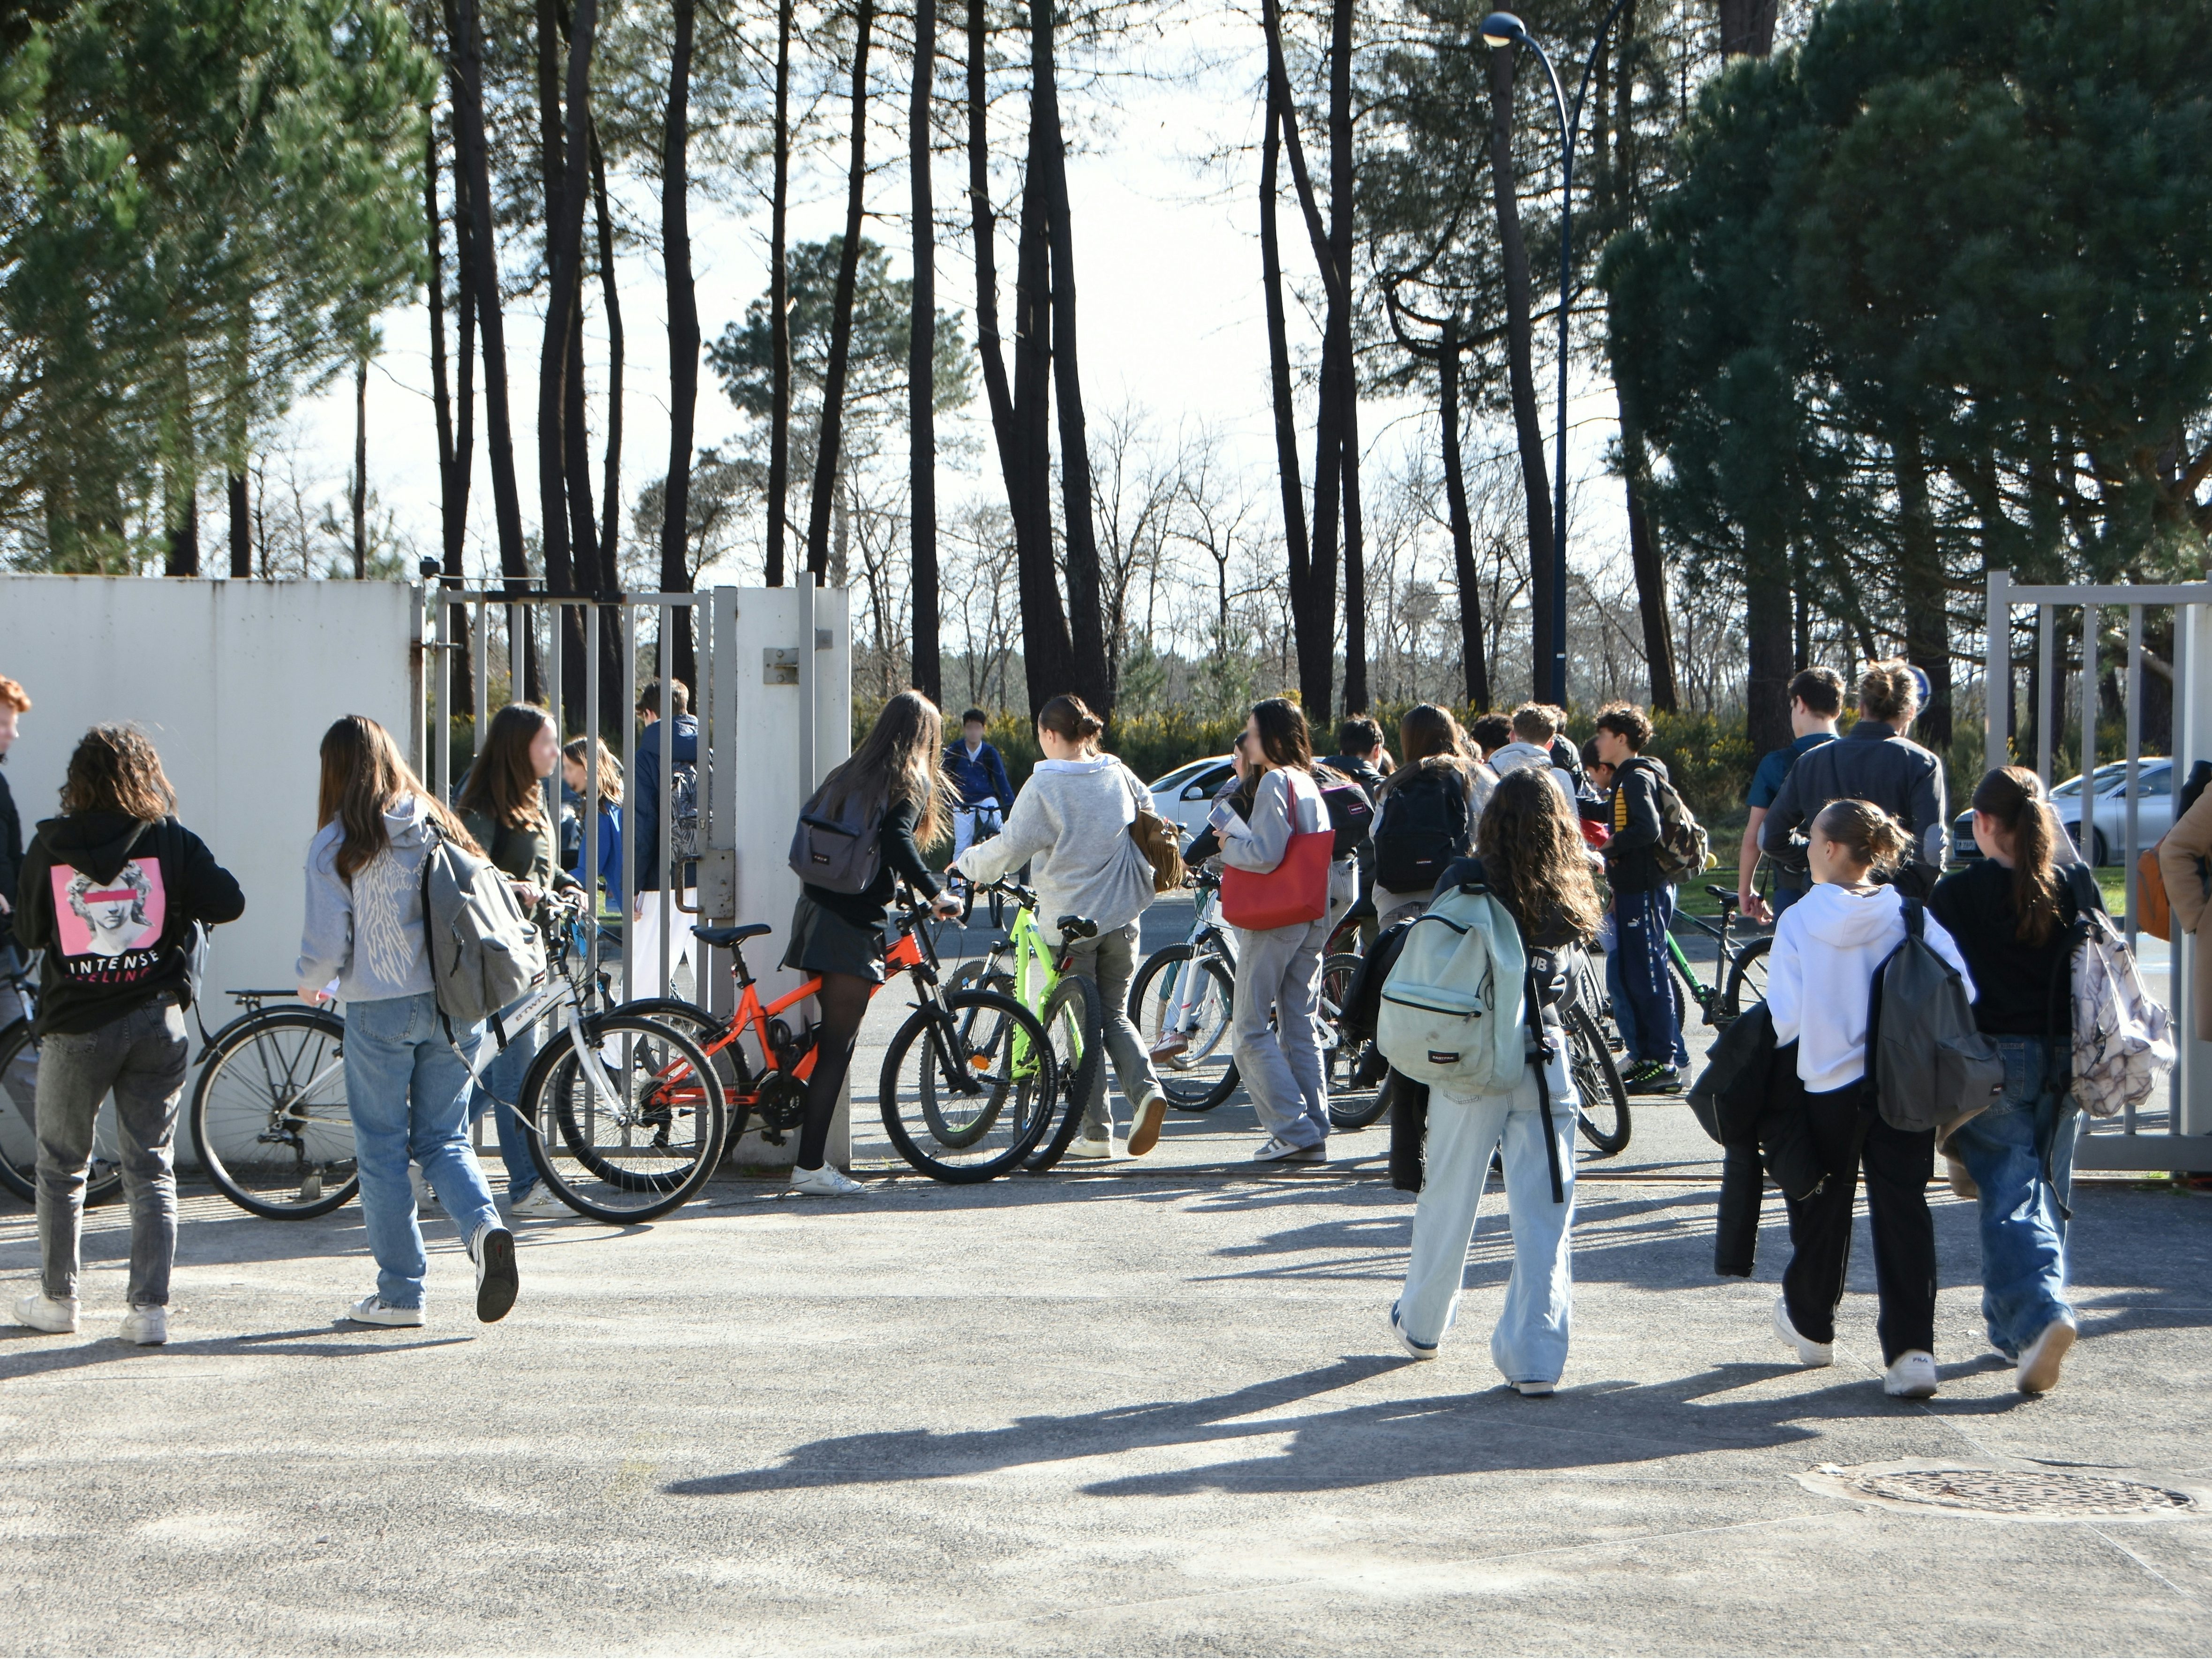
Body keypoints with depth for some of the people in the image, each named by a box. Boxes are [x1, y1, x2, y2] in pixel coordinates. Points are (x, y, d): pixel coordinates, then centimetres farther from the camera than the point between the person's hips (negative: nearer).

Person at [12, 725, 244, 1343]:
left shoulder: (50, 846, -4)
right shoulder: (171, 840, -4)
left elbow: (28, 932, 4)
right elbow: (229, 902, -6)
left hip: (74, 1026, -1)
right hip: (157, 1022, 1)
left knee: (61, 1166, 15)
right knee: (152, 1169, 6)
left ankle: (57, 1298, 23)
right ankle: (150, 1308, 0)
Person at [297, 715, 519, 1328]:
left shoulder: (336, 845, -8)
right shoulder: (439, 826, 4)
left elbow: (327, 944, -10)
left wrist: (311, 982, 12)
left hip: (381, 1008, -4)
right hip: (455, 1003, 4)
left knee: (382, 1148, 8)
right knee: (445, 1138, 14)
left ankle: (401, 1292, 10)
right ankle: (485, 1228, -14)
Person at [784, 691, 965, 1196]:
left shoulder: (850, 773, 19)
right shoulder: (910, 781, -2)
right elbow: (898, 843, -18)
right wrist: (937, 895, -12)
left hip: (815, 908, 7)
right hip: (852, 922, -7)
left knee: (833, 1036, 13)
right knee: (837, 1046, -6)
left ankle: (814, 1159, 14)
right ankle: (810, 1167, -8)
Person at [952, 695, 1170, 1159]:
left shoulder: (1043, 786, -13)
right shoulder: (1118, 776, 4)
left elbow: (1009, 848, -14)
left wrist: (967, 862, 4)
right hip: (1121, 917, 5)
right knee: (1116, 1015, 16)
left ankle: (1096, 1133, 7)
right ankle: (1145, 1090, -9)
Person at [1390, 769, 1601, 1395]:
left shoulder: (1468, 880, -7)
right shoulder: (1571, 893, -1)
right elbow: (1570, 973, 10)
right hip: (1544, 1057, 1)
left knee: (1448, 1199, 14)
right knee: (1544, 1212, 2)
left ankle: (1422, 1324, 32)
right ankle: (1534, 1358, -1)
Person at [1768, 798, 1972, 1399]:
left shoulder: (1799, 921, -10)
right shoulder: (1911, 914, -5)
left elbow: (1785, 1018, -11)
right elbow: (1959, 988, -8)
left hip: (1829, 1085, -1)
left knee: (1822, 1209, 17)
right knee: (1903, 1208, 2)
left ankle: (1810, 1325, 37)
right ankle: (1911, 1349, -9)